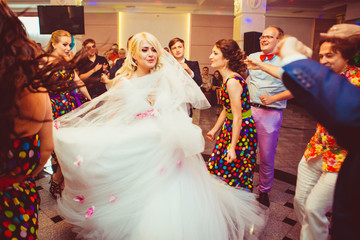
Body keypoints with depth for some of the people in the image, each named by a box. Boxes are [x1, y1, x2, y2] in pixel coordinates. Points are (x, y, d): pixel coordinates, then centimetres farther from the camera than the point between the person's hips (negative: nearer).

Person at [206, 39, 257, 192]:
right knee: (218, 168, 17)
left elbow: (237, 117, -24)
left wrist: (232, 147, -22)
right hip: (230, 127, 9)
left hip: (242, 131, -9)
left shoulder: (232, 82, -24)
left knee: (231, 174, 5)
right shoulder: (227, 79, 5)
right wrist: (214, 130, 18)